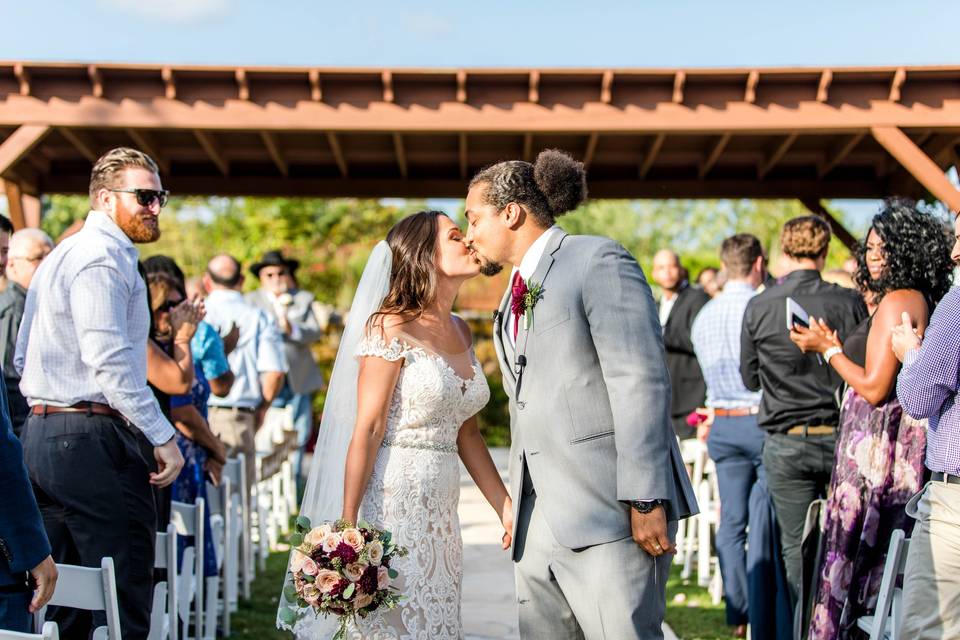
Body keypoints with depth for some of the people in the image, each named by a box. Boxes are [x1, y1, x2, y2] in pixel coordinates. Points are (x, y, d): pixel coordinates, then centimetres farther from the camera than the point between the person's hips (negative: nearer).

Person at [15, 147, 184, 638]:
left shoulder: (61, 255, 22)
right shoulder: (103, 256, -11)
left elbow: (23, 358, 24)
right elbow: (109, 359, -22)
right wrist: (163, 436, -20)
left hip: (40, 434, 10)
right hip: (92, 437, -10)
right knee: (124, 599, -7)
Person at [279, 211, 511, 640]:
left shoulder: (460, 332, 12)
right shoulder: (392, 327, -9)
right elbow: (367, 430, -14)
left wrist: (505, 507, 12)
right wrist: (348, 526, -17)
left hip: (440, 513, 7)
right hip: (392, 504, -7)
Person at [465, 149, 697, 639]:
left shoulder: (598, 261, -4)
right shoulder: (516, 296, 22)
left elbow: (641, 383, -13)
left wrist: (645, 499, -19)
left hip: (610, 512, -8)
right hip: (540, 524, 8)